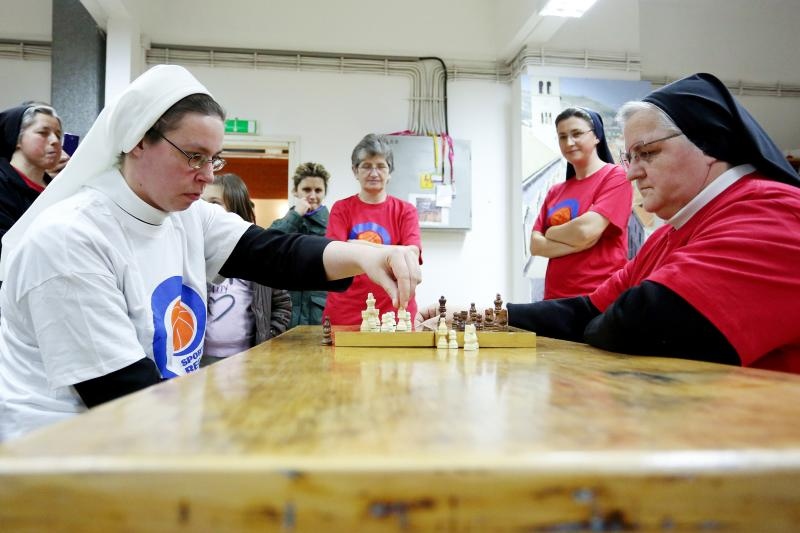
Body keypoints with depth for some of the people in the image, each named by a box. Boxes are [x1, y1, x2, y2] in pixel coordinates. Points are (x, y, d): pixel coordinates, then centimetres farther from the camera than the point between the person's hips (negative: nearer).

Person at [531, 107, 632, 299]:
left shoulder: (615, 176, -4)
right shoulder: (555, 191, 11)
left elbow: (586, 232, -17)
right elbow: (536, 245, 1)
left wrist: (551, 232, 0)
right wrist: (579, 242, -12)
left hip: (601, 296, -5)